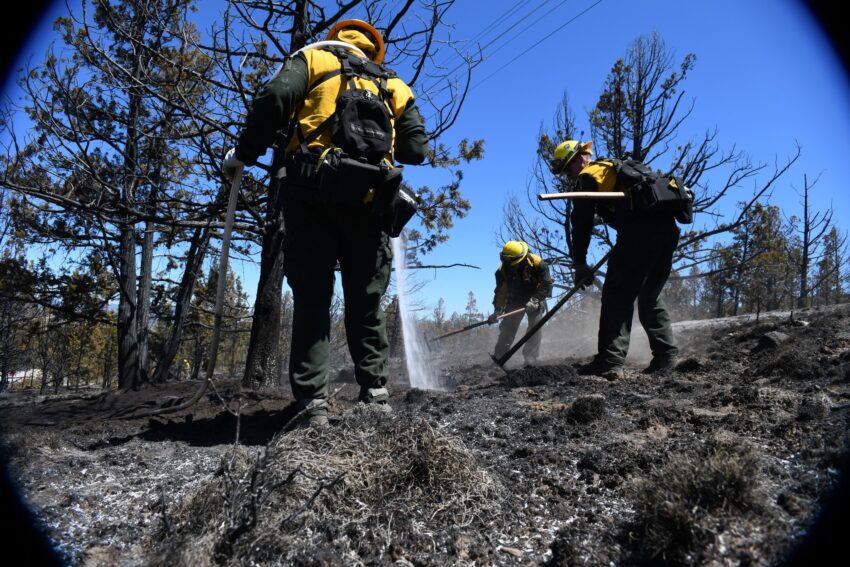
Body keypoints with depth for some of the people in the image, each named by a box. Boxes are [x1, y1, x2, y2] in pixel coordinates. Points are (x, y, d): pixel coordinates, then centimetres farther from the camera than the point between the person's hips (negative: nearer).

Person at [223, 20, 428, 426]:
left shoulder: (312, 59, 17)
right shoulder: (394, 86, 24)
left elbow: (274, 99, -3)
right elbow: (416, 150, 15)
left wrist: (242, 154, 5)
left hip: (310, 195, -1)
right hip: (367, 199, 2)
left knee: (311, 300, -1)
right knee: (366, 304, 10)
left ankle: (312, 400, -6)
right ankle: (374, 392, 7)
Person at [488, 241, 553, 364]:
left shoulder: (537, 264, -26)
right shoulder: (503, 270, -19)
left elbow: (547, 285, -23)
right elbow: (501, 292, -15)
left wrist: (534, 300, -33)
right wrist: (498, 310, -24)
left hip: (535, 300, -1)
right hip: (515, 301, 2)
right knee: (507, 328, -4)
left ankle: (531, 359, -2)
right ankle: (498, 358, 3)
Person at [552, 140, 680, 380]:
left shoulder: (588, 177, 7)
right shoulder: (616, 168, 33)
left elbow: (582, 222, 0)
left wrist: (580, 263, 2)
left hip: (640, 231, -9)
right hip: (669, 228, 9)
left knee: (617, 295, -8)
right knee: (651, 296, 18)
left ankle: (611, 361, -16)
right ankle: (666, 355, 16)